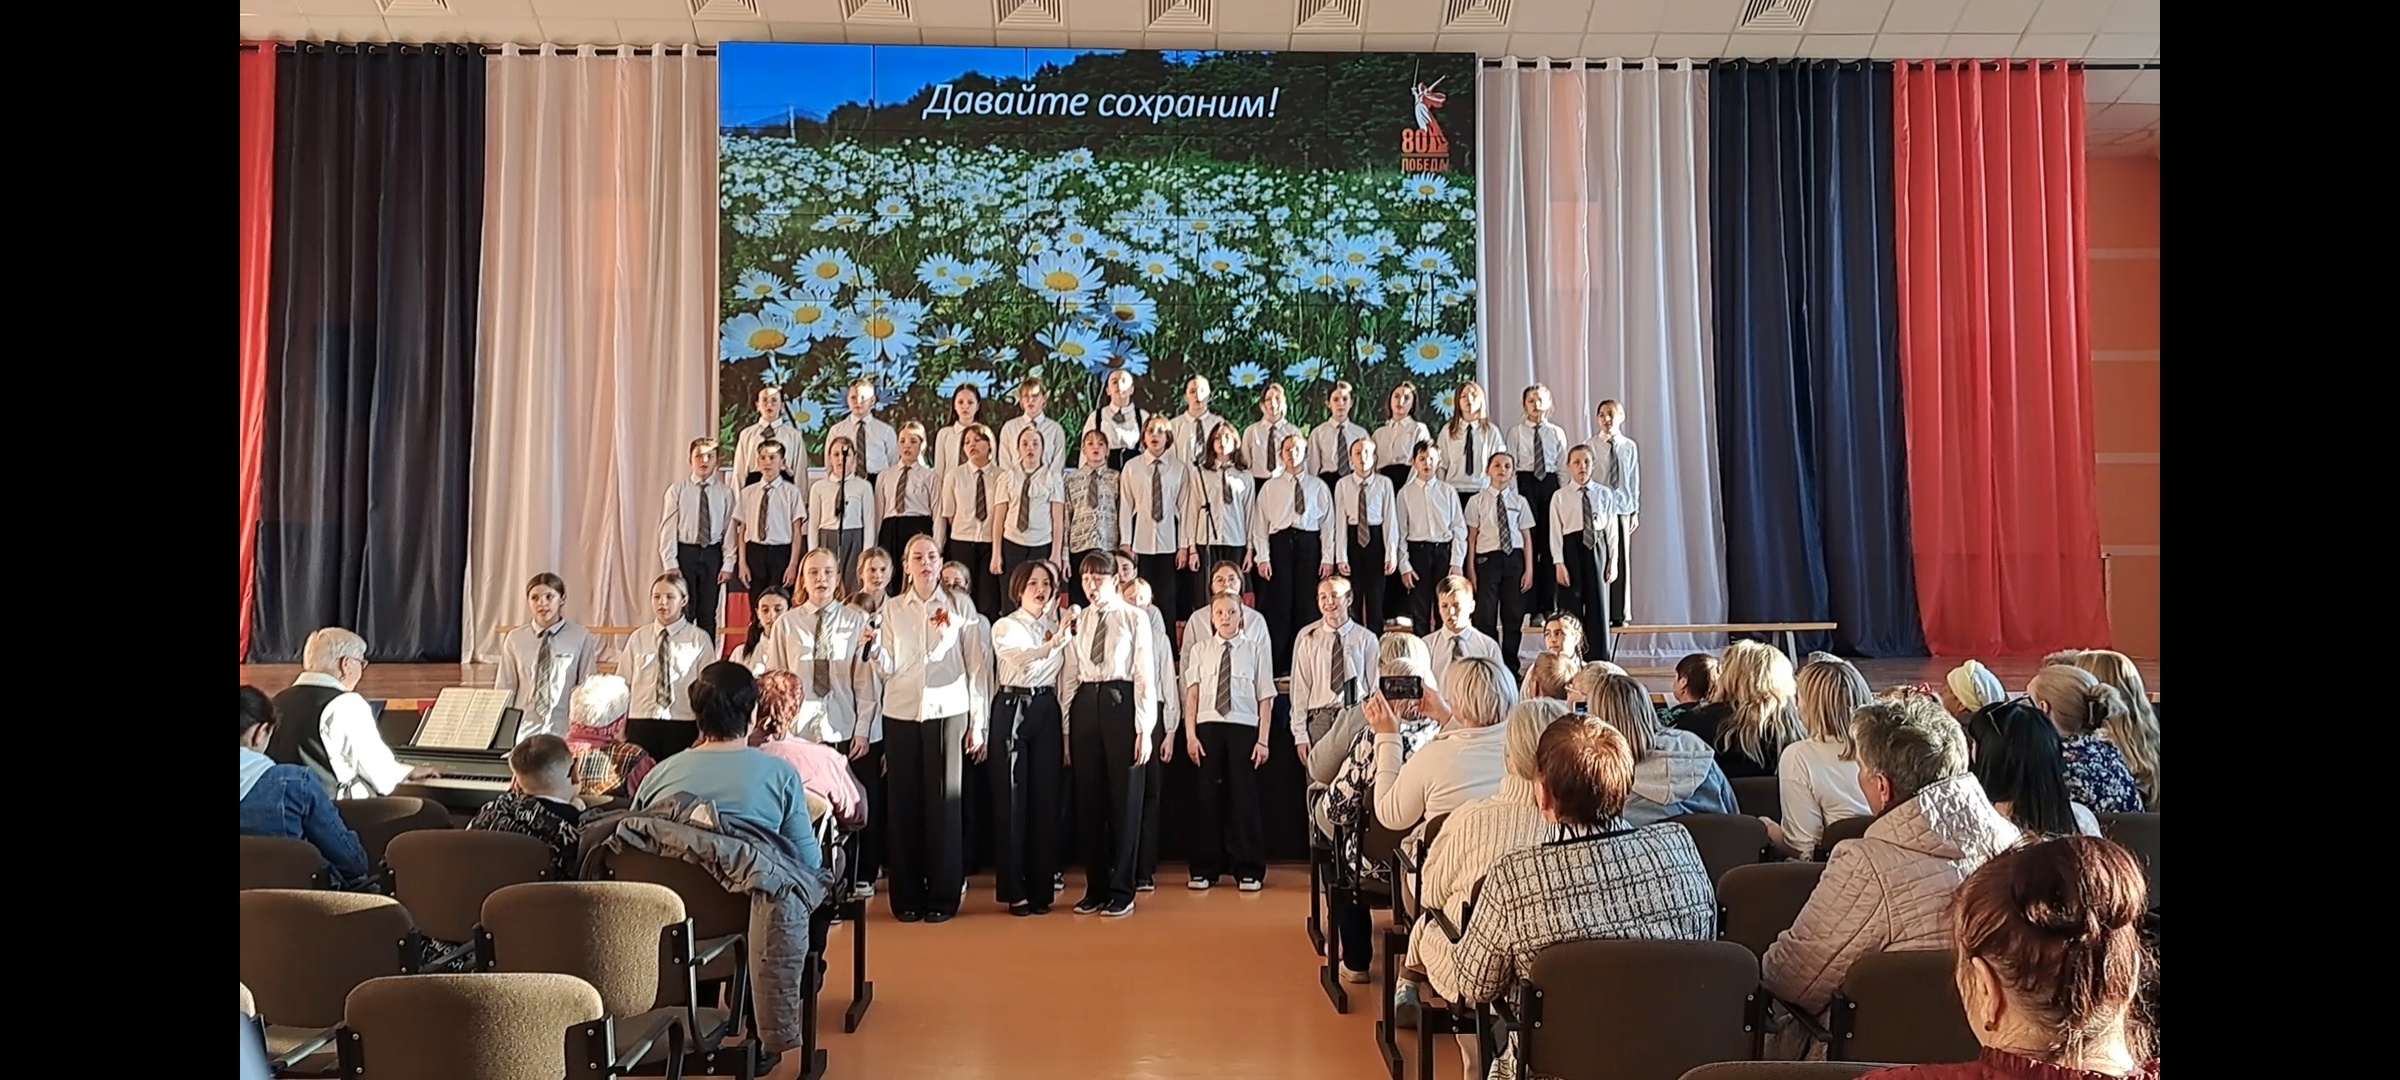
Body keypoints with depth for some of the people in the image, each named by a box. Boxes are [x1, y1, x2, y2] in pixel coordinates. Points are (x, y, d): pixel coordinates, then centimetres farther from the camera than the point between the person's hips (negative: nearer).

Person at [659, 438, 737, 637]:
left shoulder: (725, 493, 3)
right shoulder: (677, 490, 0)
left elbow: (729, 530, 1)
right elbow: (668, 528, -2)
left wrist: (727, 565, -4)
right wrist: (670, 564, -8)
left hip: (712, 555, 1)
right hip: (685, 553, -1)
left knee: (708, 613, 8)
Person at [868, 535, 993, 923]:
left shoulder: (960, 604, 4)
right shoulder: (892, 609, 10)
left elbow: (978, 664, 3)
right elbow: (888, 669, 6)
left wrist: (979, 723, -1)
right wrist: (875, 647, -15)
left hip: (947, 712, -2)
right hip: (901, 714, 2)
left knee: (944, 802, -2)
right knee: (905, 803, 2)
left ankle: (944, 897, 6)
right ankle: (907, 897, 10)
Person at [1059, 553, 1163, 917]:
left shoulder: (1134, 618, 1)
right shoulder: (1078, 621, 11)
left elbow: (1145, 673, -4)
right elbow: (1069, 676, 10)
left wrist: (1145, 728, -10)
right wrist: (1066, 728, 5)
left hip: (1121, 703, -4)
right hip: (1085, 706, 4)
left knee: (1124, 798, 1)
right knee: (1088, 800, 7)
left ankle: (1121, 891, 11)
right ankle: (1095, 888, 19)